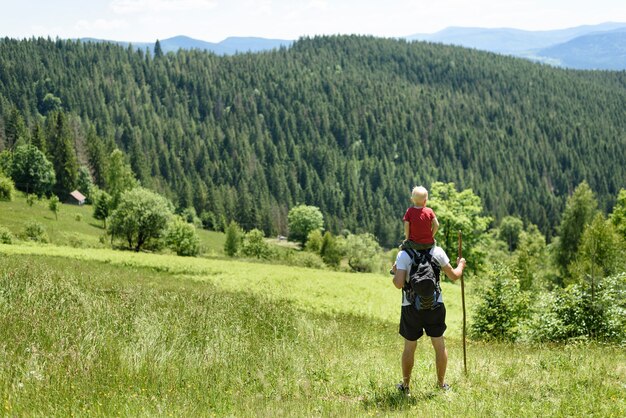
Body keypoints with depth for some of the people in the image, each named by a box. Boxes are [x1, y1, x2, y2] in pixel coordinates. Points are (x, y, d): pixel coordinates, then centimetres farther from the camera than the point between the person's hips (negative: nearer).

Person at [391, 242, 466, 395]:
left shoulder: (403, 254, -11)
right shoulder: (437, 251, -5)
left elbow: (399, 284, -16)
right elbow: (454, 276, 4)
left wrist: (395, 272, 4)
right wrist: (460, 265, 24)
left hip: (411, 307, -1)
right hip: (435, 306, 1)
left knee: (409, 347, 13)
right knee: (440, 346, 16)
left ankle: (405, 385, 21)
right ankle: (442, 384, 24)